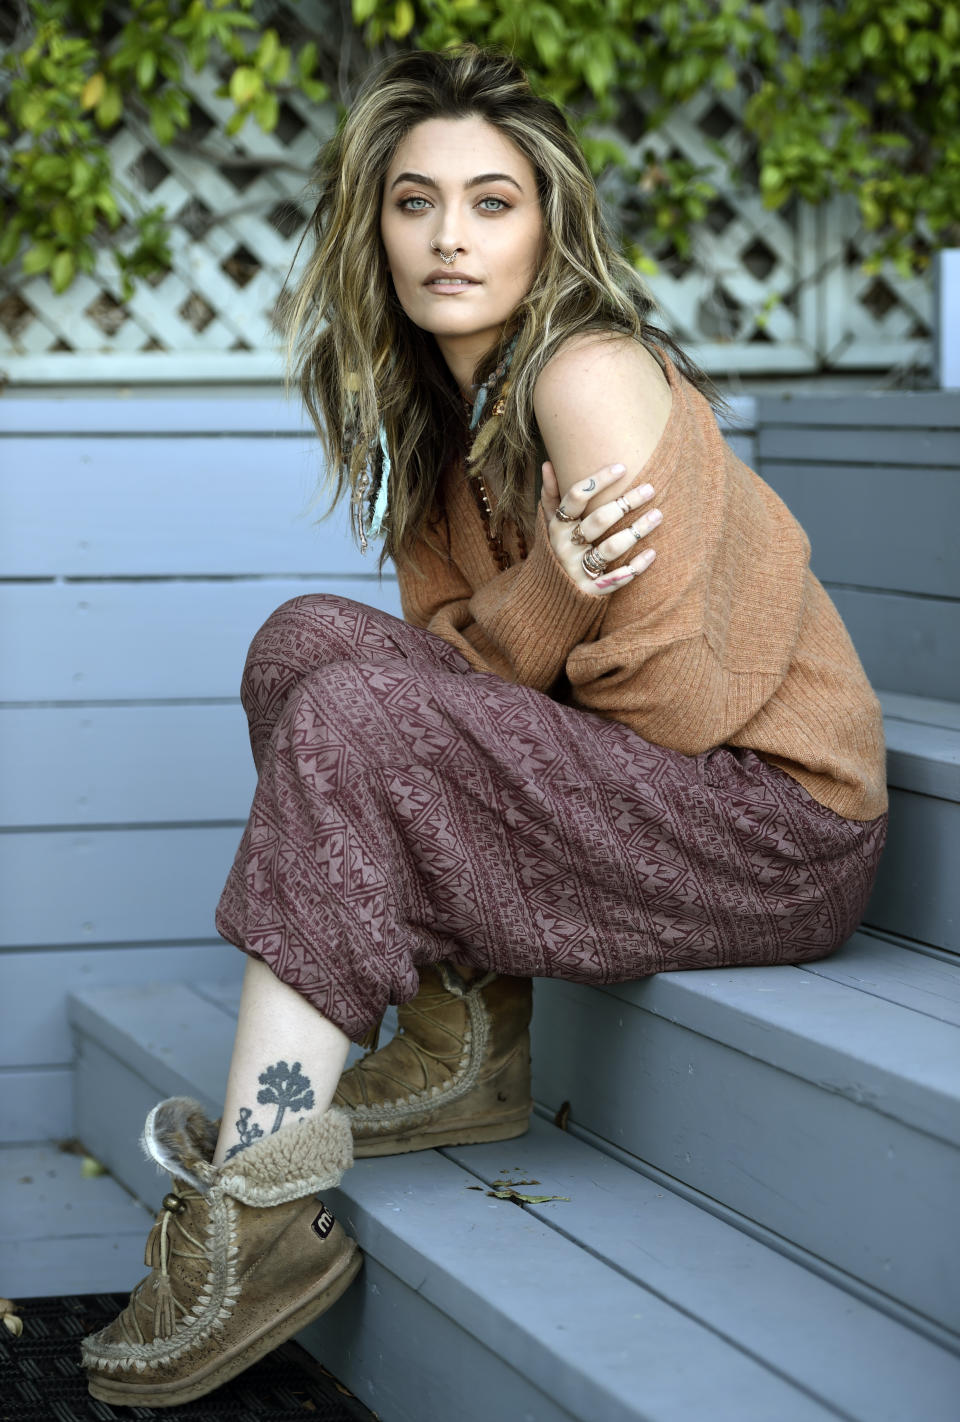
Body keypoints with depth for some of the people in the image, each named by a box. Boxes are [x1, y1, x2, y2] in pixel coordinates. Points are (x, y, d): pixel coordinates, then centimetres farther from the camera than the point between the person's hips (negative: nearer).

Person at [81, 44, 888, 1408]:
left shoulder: (590, 376, -17)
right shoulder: (444, 410, 9)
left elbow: (675, 696, -20)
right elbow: (454, 656, 2)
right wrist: (543, 596, -19)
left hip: (773, 820, -8)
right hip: (625, 784, 8)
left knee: (352, 717, -23)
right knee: (312, 636, -2)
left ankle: (255, 1218, -23)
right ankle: (464, 1052, -3)